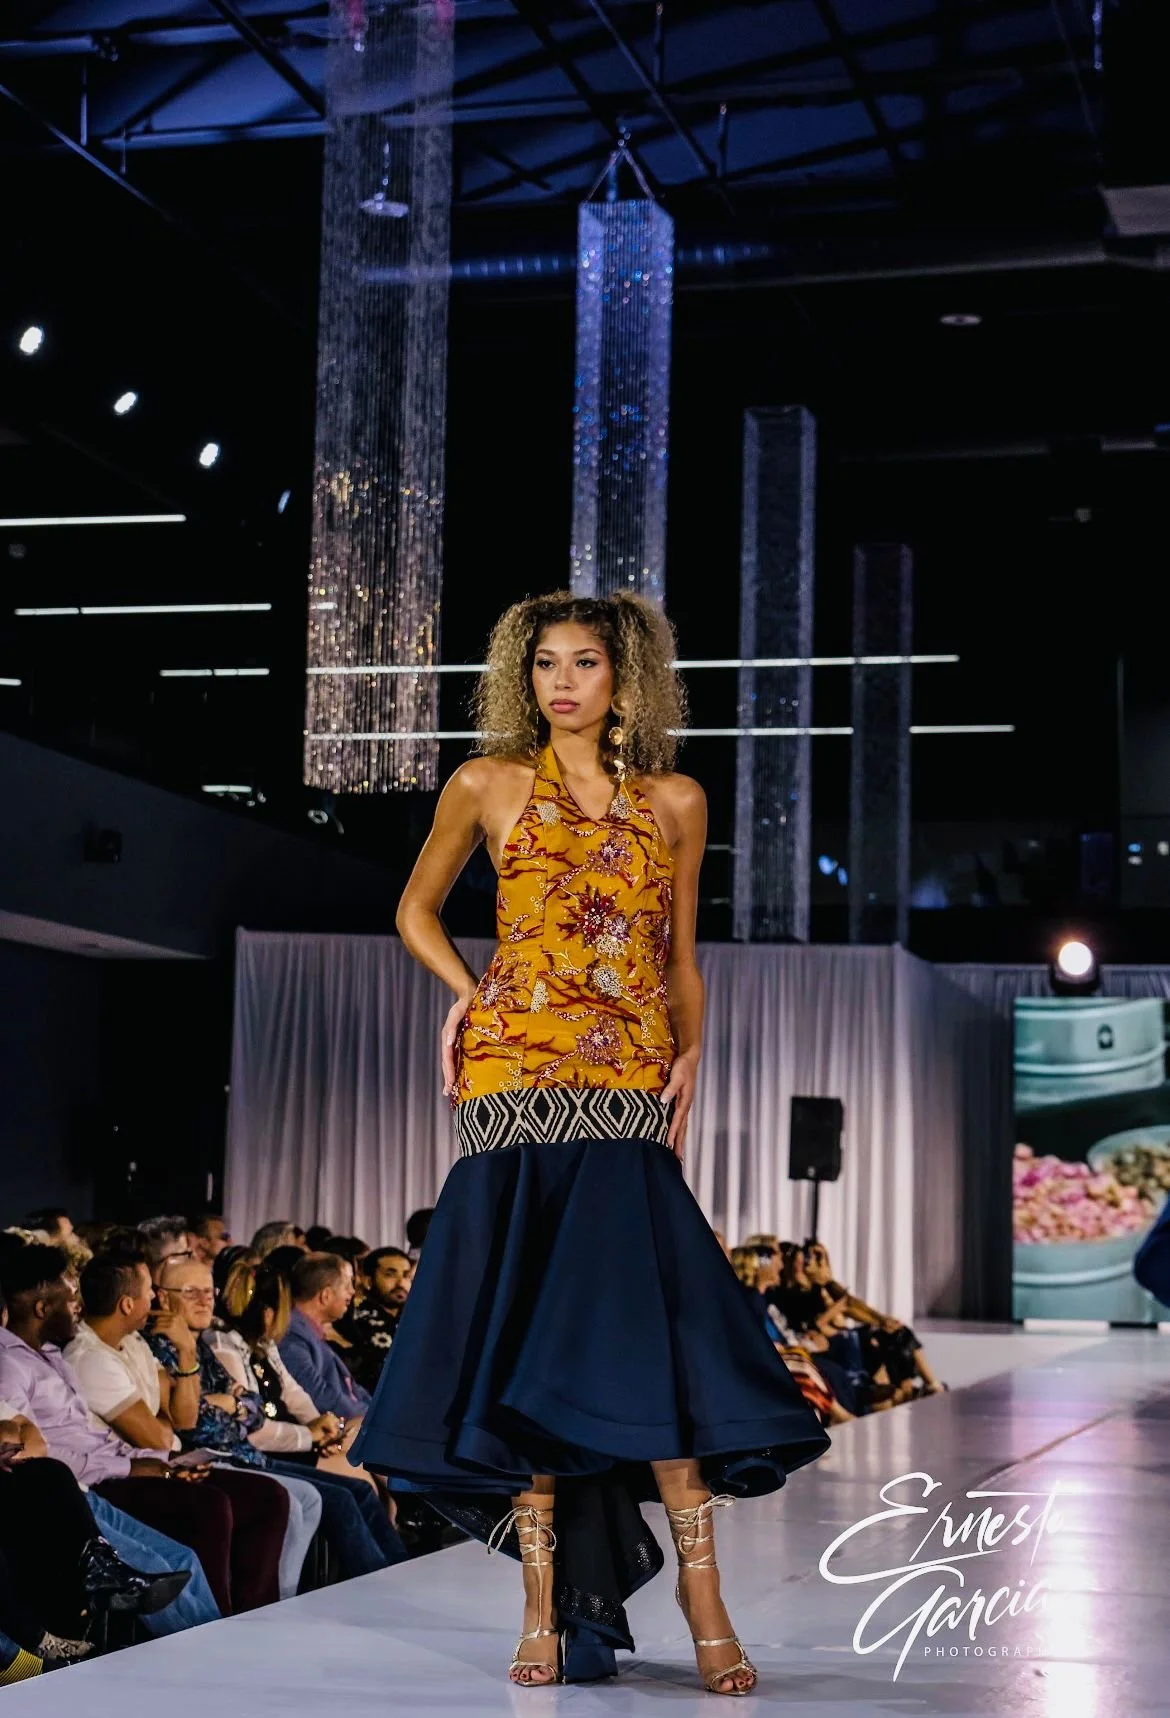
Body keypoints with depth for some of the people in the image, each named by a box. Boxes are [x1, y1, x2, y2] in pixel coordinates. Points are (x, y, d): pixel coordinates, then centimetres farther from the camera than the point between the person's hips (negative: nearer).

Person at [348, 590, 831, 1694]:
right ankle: (547, 1605, 3)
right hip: (517, 1085, -1)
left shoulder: (675, 804, 13)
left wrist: (689, 1055, 2)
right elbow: (416, 911, 19)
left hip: (628, 1097, 1)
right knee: (523, 1332, -3)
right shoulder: (489, 786, 9)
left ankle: (701, 1591, -3)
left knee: (647, 1322, -10)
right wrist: (469, 993, 2)